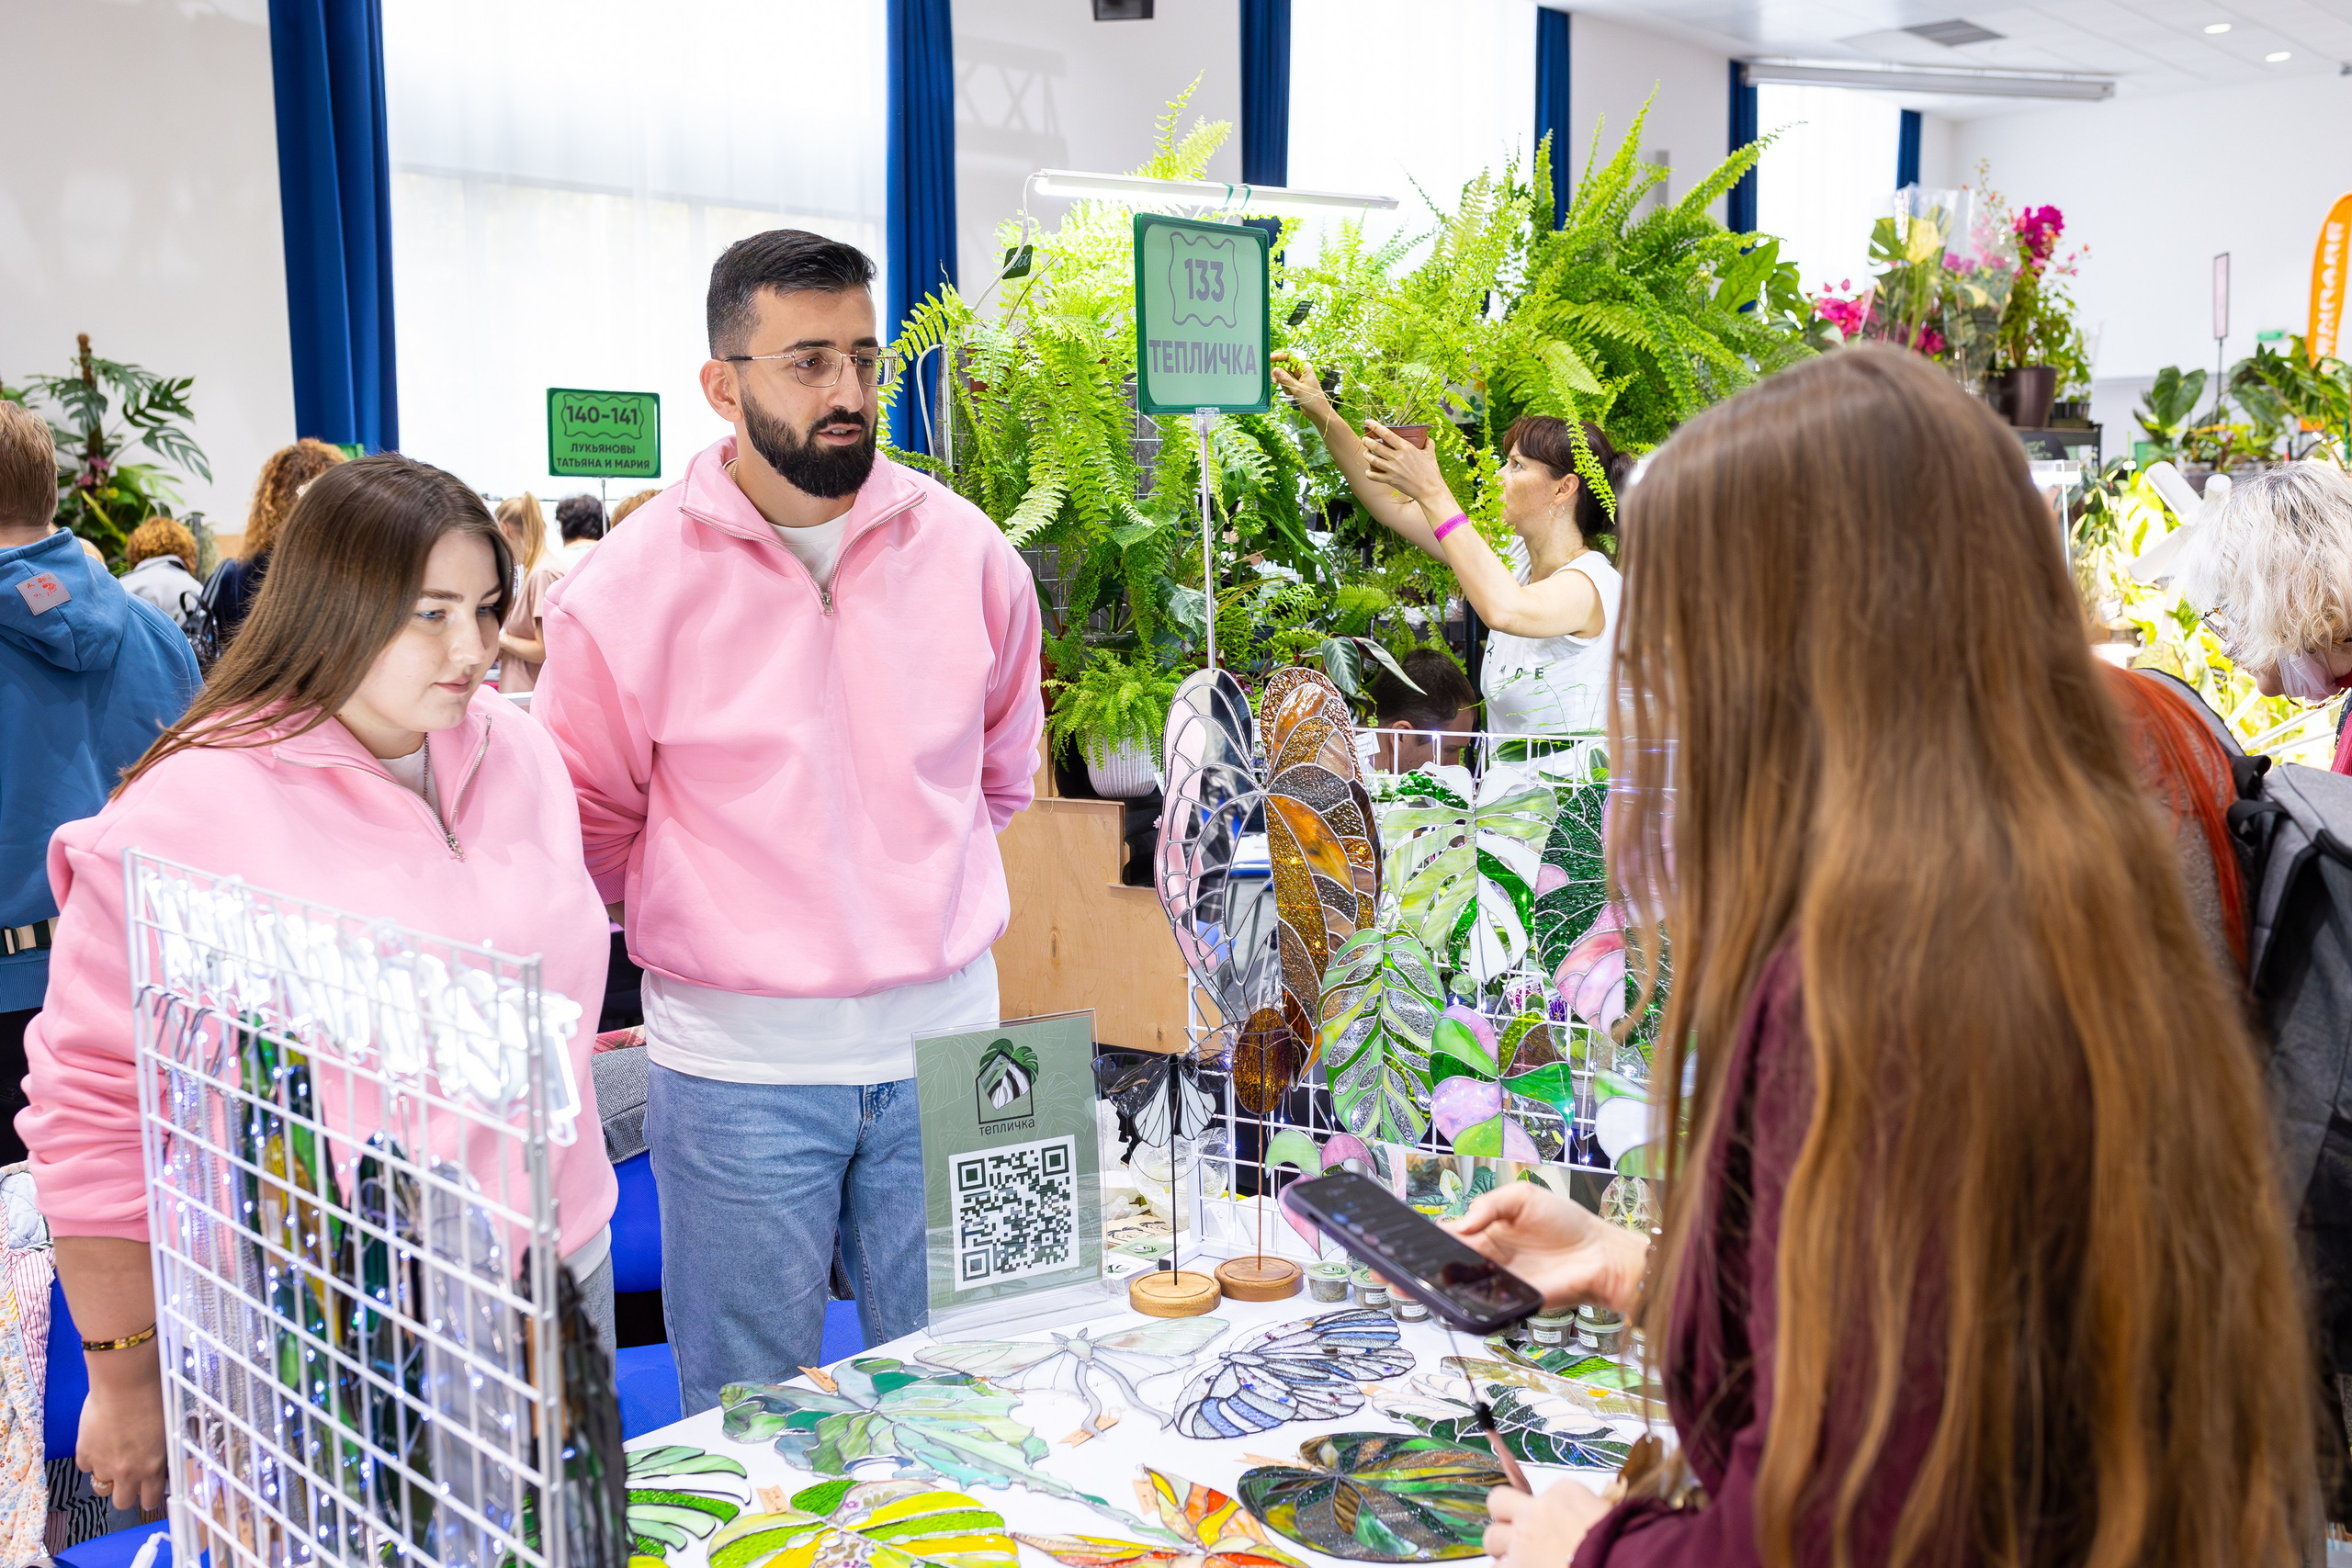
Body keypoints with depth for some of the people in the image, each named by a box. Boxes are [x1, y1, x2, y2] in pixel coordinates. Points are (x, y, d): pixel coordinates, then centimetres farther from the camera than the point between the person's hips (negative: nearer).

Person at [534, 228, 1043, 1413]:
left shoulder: (964, 550, 1)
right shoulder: (631, 585, -8)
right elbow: (589, 827, 5)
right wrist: (712, 937, 7)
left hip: (943, 1038, 2)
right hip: (736, 1059, -2)